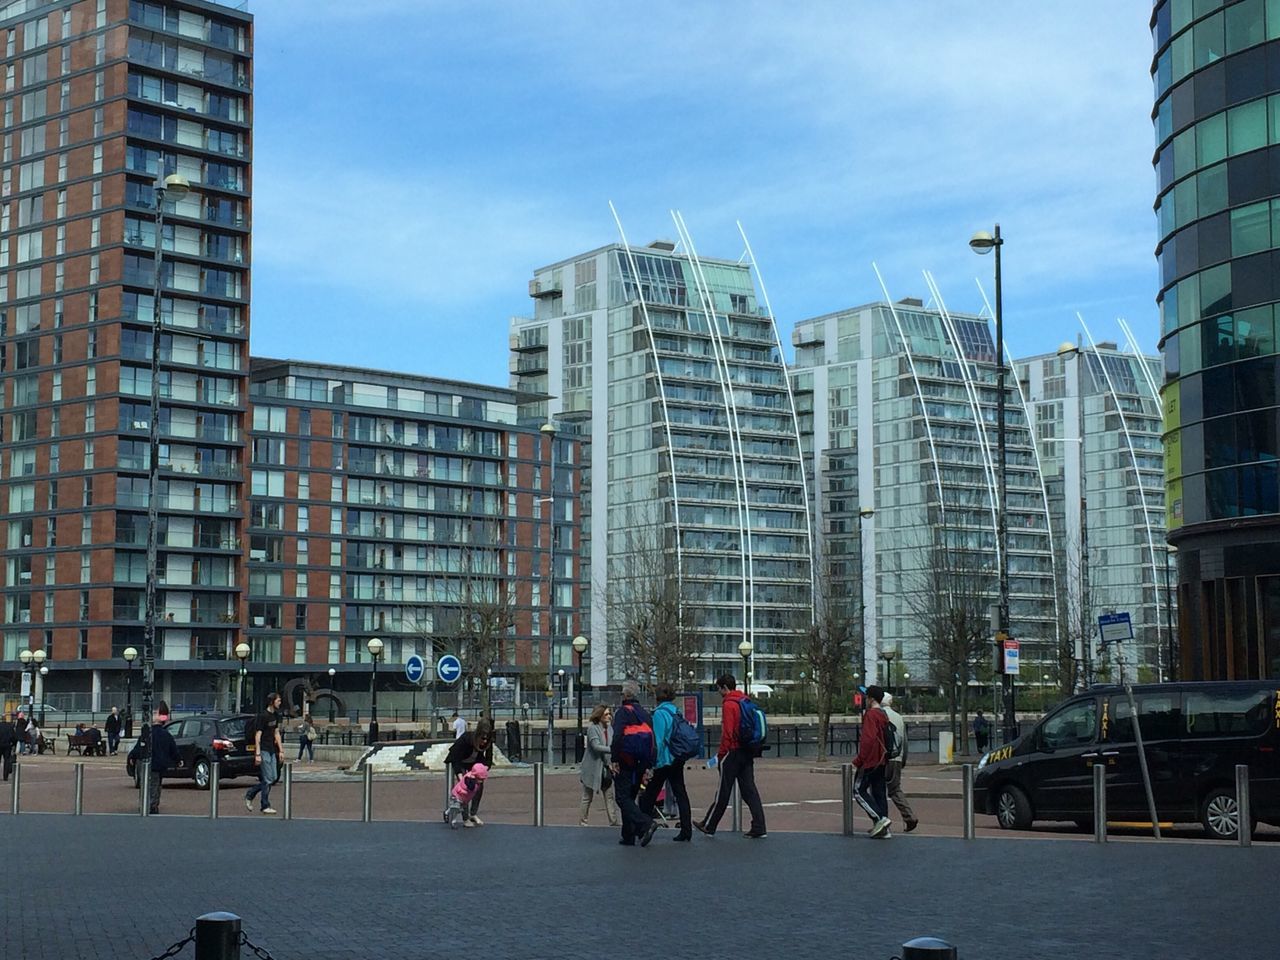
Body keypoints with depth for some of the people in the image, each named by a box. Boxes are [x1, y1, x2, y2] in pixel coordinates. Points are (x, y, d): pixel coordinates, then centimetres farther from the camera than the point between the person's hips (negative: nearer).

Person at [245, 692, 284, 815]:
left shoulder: (276, 715, 12)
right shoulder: (263, 716, -13)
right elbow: (257, 735, -15)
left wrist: (281, 750, 15)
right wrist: (257, 754, -18)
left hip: (272, 751, 9)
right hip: (264, 751, -9)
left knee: (272, 778, 9)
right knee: (268, 779, -6)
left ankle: (249, 796, 22)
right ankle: (265, 806, 2)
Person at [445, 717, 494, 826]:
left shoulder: (488, 742, -26)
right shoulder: (466, 739, -38)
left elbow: (488, 760, -17)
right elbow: (456, 760, -35)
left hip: (474, 762, 4)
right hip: (458, 761, -4)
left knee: (479, 785, -8)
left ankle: (474, 814, 7)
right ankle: (465, 818, -10)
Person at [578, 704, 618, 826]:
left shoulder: (609, 729, 6)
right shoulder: (592, 728, -14)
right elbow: (596, 746, -25)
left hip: (606, 768, 6)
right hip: (592, 769, -6)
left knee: (609, 795, 2)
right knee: (587, 797, 5)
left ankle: (613, 821, 3)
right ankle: (582, 820, 16)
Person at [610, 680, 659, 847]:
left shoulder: (622, 712, -7)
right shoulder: (646, 714, 13)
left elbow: (617, 736, -21)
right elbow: (652, 741, 12)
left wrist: (614, 760, -16)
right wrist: (648, 767, 13)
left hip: (625, 764, -7)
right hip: (640, 765, 7)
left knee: (623, 797, -4)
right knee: (630, 798, 16)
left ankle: (645, 823, -23)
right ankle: (629, 836, 15)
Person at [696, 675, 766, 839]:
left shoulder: (729, 704, -13)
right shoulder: (746, 701, 12)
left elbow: (727, 732, -17)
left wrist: (721, 754, -10)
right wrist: (751, 749, 18)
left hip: (733, 752, -7)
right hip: (747, 752, 7)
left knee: (723, 792, 2)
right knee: (749, 790, 6)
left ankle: (709, 826, 14)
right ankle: (758, 828, 0)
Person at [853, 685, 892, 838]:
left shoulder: (870, 715, -15)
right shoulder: (884, 715, 14)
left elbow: (868, 739, -23)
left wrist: (858, 760, -17)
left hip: (870, 761, -9)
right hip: (882, 761, 9)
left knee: (859, 791, -3)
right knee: (879, 793, 10)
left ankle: (879, 818, -15)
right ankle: (883, 829, 8)